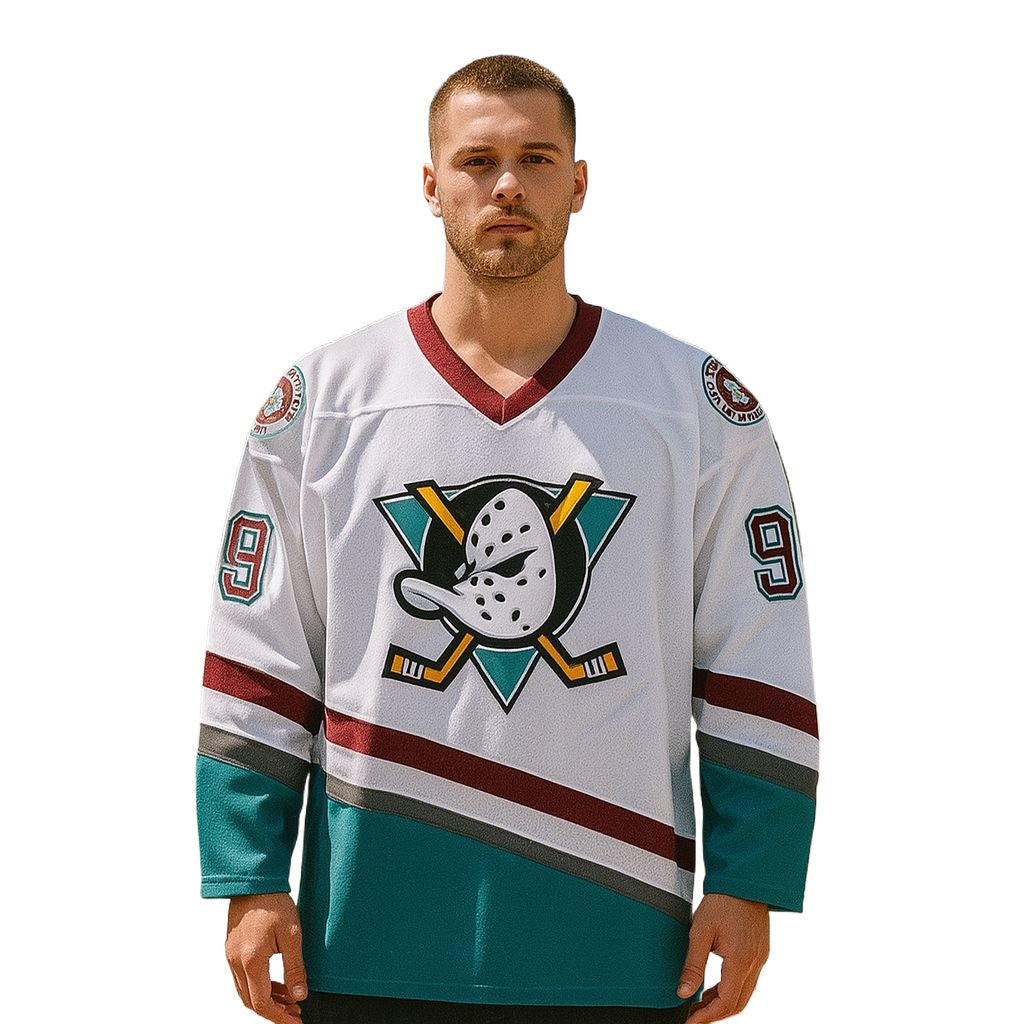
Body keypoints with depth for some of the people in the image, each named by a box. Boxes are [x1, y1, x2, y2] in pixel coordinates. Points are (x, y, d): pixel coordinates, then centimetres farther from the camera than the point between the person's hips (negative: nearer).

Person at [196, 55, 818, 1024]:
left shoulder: (698, 401, 5)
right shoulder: (321, 398, 5)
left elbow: (756, 672, 4)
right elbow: (257, 668, 5)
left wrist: (747, 889, -2)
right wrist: (252, 884, -1)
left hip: (618, 939, 0)